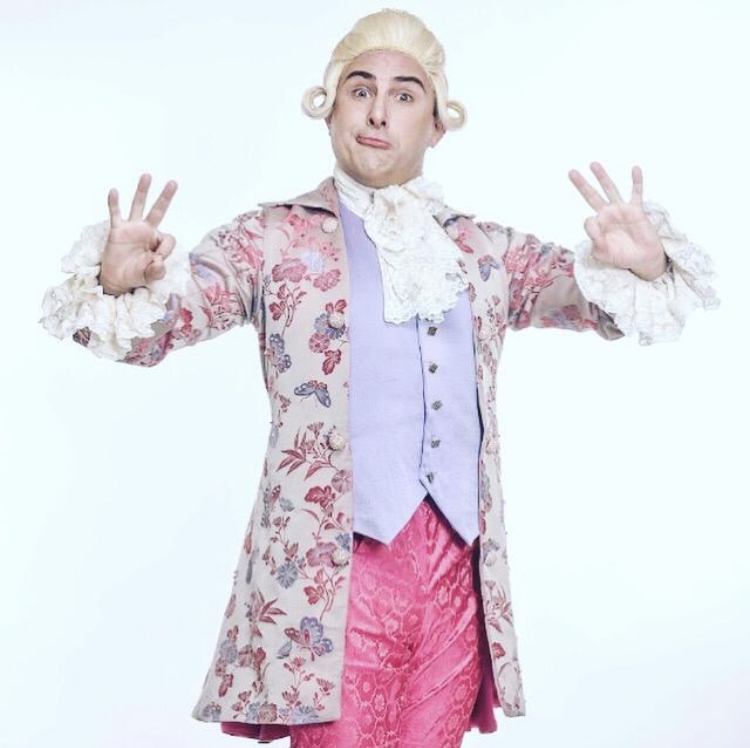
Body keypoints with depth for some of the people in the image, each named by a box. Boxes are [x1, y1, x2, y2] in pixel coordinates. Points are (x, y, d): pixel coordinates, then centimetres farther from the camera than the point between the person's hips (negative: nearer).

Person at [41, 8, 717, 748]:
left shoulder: (486, 252, 14)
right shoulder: (276, 238, 4)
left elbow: (600, 294, 11)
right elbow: (163, 317, -4)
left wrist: (644, 265, -12)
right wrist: (119, 283, -27)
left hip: (457, 568, 4)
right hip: (333, 567, -4)